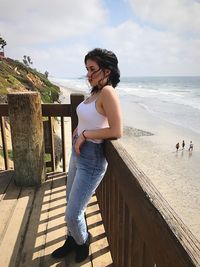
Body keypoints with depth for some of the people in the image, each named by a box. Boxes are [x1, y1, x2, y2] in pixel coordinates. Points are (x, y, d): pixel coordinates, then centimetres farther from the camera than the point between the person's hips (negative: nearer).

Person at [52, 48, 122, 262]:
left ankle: (82, 243, 37)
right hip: (77, 154, 9)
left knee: (72, 214, 4)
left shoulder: (108, 92, -19)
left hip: (92, 160, -9)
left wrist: (85, 134, -16)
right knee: (71, 204, 24)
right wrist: (79, 130, 9)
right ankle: (72, 241, 49)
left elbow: (116, 131, -25)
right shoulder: (95, 92, 7)